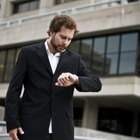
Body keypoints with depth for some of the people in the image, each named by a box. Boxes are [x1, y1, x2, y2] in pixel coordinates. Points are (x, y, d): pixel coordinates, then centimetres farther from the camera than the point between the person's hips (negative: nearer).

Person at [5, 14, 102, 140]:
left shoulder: (74, 59, 11)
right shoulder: (29, 53, 4)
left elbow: (96, 84, 1)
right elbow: (14, 89, 2)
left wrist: (76, 79, -20)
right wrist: (12, 123, -7)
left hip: (62, 130, 2)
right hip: (32, 127, -2)